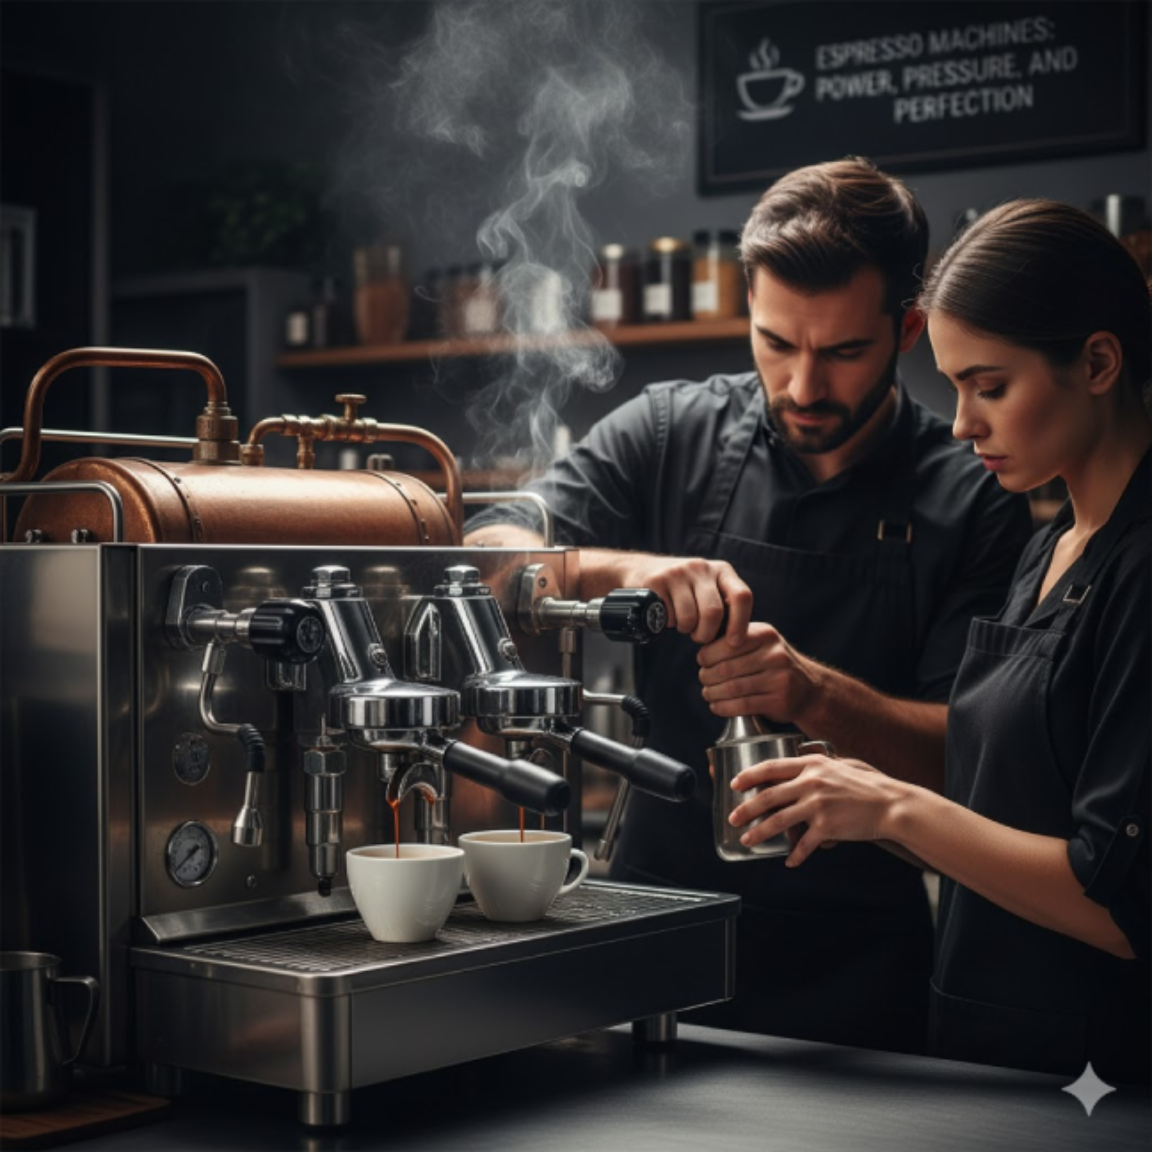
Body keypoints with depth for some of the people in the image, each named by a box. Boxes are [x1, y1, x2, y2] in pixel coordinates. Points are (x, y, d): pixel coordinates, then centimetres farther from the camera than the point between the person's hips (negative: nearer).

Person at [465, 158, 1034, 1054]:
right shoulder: (674, 433, 1)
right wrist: (627, 567, -25)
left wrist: (815, 693, -26)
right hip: (655, 919, 2)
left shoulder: (973, 501, -4)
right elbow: (487, 558, -6)